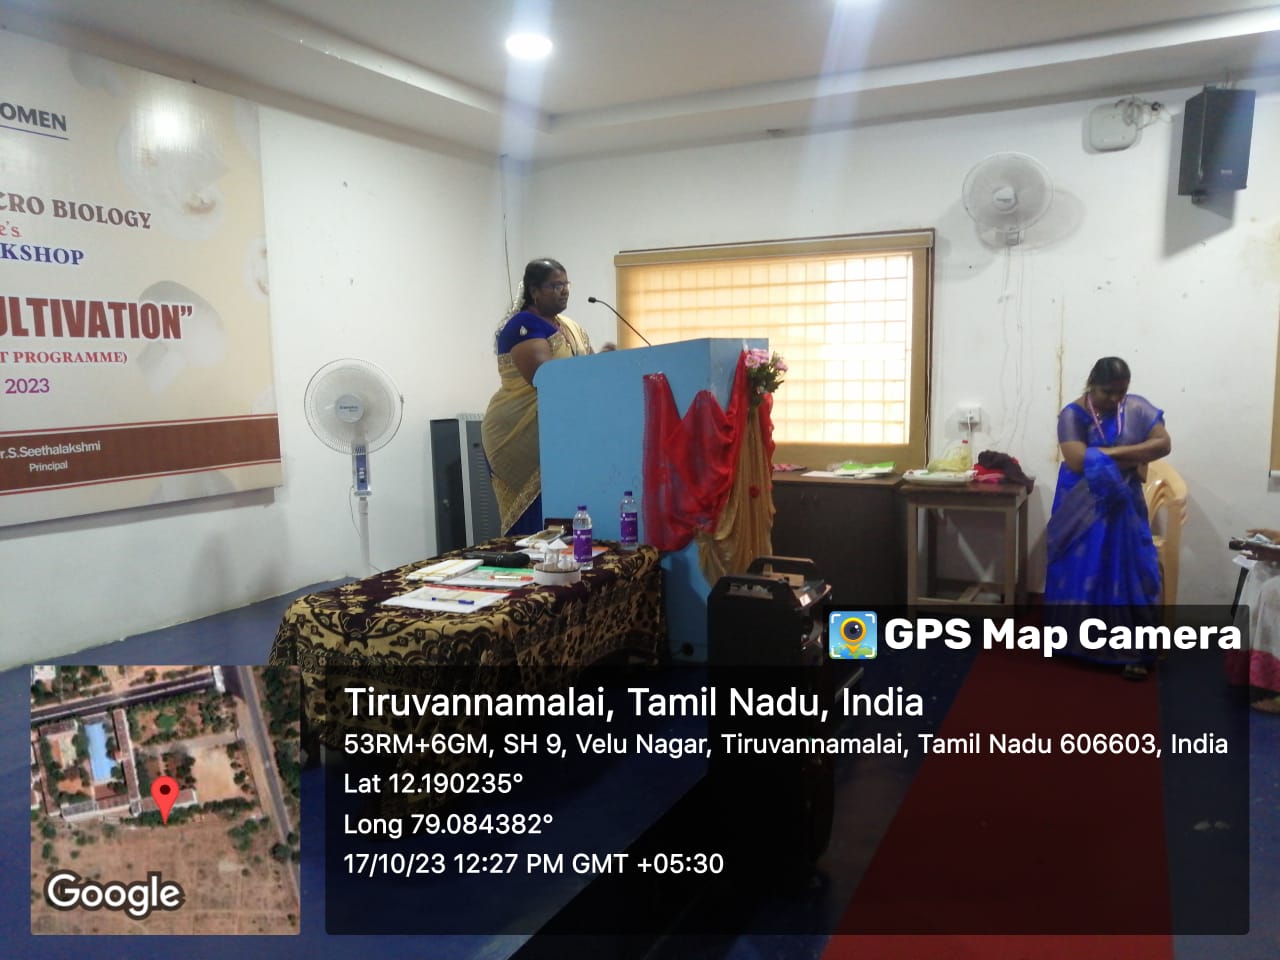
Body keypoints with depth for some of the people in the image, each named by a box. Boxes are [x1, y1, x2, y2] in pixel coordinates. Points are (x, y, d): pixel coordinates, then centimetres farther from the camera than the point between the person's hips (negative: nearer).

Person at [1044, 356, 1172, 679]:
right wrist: (1132, 458, -18)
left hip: (1122, 507, 2)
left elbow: (1164, 444, -12)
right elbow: (1078, 461, -25)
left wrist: (1111, 452, -19)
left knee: (1129, 572, -2)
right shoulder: (1073, 415, -13)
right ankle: (1071, 641, 24)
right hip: (1082, 508, -2)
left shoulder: (1138, 408, -3)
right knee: (1076, 572, 8)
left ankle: (1132, 651, 5)